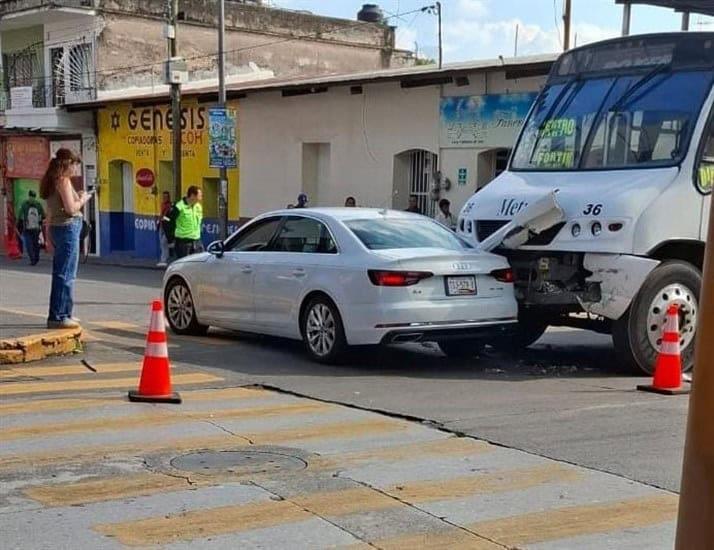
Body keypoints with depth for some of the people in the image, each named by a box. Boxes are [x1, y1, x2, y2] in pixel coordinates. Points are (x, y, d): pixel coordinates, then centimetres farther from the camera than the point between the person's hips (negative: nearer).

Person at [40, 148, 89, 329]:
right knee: (65, 274, -7)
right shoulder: (63, 180, -14)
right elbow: (71, 208, -18)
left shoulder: (51, 180, 14)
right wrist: (82, 200, -4)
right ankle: (58, 317, -6)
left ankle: (64, 313, 26)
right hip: (68, 227, -10)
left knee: (61, 273, 17)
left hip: (56, 227, 10)